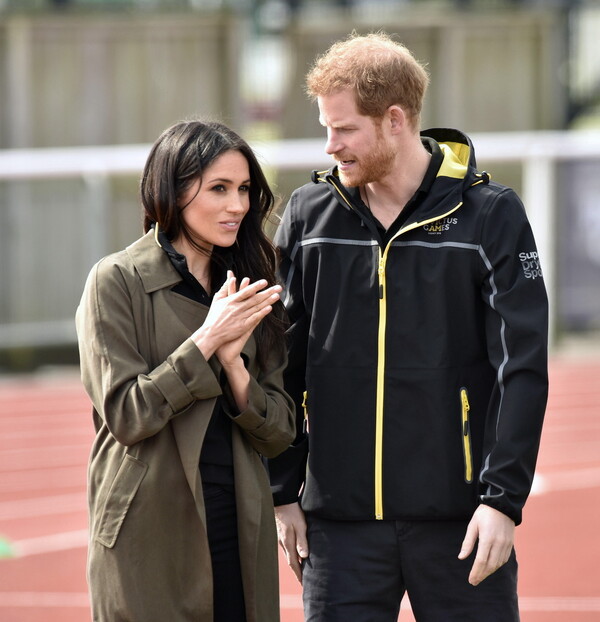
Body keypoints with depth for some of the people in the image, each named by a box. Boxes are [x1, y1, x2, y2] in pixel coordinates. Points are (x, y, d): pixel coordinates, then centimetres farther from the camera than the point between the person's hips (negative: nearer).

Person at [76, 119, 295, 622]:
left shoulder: (250, 291, 11)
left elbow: (278, 434, 6)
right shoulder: (118, 282, -4)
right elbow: (125, 415, -12)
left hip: (240, 536, 5)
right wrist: (207, 340, -14)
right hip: (150, 539, -4)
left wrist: (232, 359, -11)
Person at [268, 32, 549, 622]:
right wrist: (282, 493, 6)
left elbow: (522, 369, -5)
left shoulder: (490, 215, -2)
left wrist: (503, 498, -12)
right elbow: (281, 367, 10)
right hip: (340, 520, 2)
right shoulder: (308, 215, 7)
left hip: (458, 519, -2)